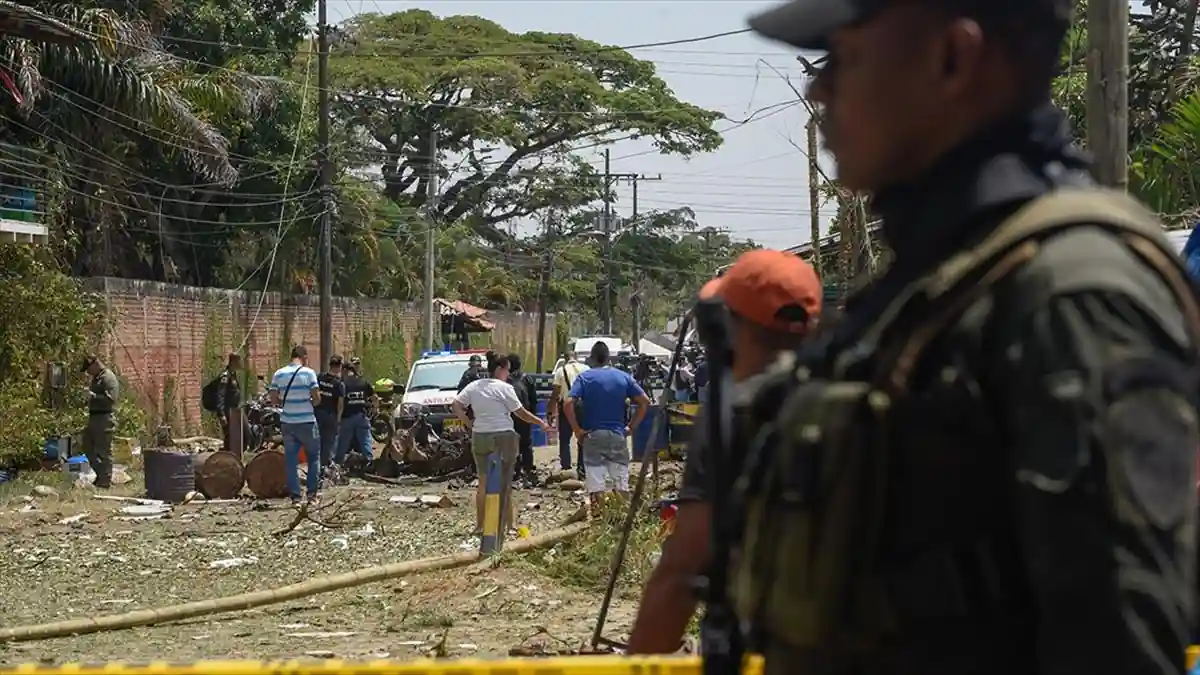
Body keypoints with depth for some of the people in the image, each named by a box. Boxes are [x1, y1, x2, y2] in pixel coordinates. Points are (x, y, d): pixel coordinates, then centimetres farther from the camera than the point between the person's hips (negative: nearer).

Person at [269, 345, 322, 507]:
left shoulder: (278, 374, 2)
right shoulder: (308, 373, -8)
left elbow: (273, 400, 2)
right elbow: (317, 399, -9)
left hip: (287, 423, 3)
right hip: (307, 422, -3)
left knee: (291, 460, 7)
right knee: (313, 457, 12)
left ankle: (295, 497, 5)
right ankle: (312, 494, 10)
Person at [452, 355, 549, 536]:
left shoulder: (474, 386, 7)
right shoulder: (504, 388, -9)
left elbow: (456, 405, 2)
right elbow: (521, 413, -7)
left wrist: (469, 424, 6)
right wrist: (541, 423, 4)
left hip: (480, 437, 5)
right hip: (503, 437, -5)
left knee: (483, 482, 13)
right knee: (504, 483, 2)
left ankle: (480, 525, 14)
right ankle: (504, 524, 3)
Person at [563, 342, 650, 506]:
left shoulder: (584, 377, -2)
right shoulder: (624, 377, 4)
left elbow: (568, 404, -14)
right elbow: (645, 401, 0)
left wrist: (577, 430, -8)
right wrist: (631, 426, 4)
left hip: (592, 435, -1)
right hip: (618, 436, 2)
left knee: (596, 485, -1)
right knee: (621, 483, 7)